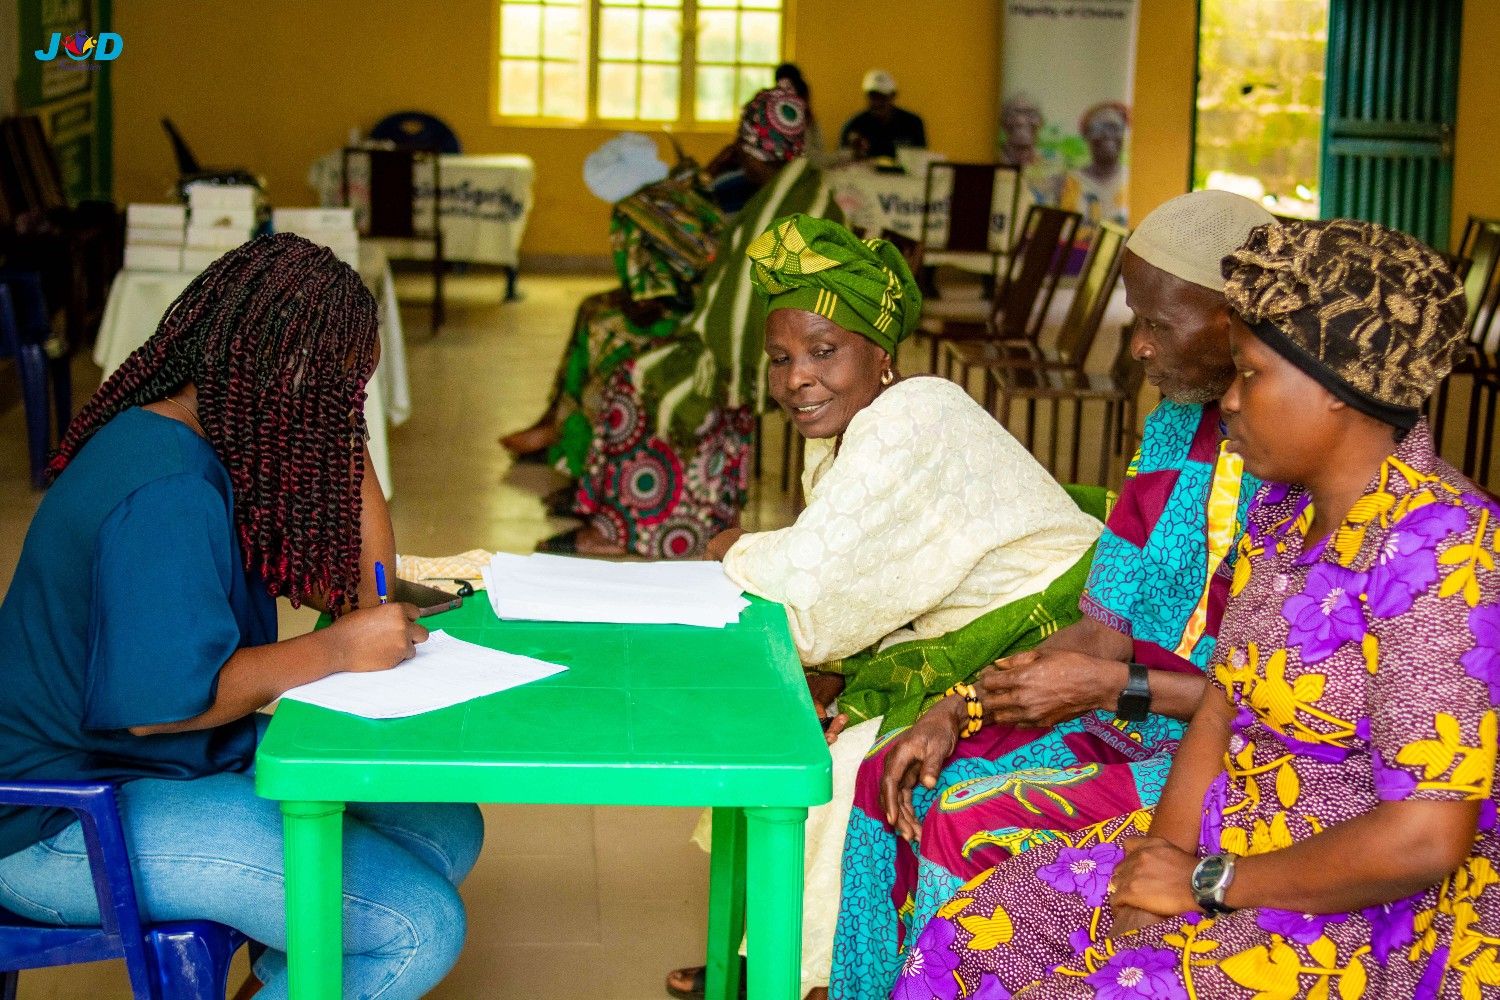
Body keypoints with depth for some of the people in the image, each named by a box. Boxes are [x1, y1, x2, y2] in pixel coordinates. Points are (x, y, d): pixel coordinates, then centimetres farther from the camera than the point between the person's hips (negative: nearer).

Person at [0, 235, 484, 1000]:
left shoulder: (219, 443, 7)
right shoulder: (166, 492, -24)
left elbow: (357, 587, 9)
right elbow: (161, 700, -28)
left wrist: (342, 434, 0)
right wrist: (334, 652, -20)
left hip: (187, 762, 11)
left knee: (447, 828, 6)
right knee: (420, 925, -21)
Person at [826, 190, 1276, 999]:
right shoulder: (1177, 427, 8)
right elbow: (1108, 626, 7)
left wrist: (1112, 686, -20)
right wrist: (957, 710, -3)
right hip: (1133, 724, 8)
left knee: (971, 825, -22)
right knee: (895, 781, -5)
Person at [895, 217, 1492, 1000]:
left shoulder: (1438, 553, -23)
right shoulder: (1284, 510, 6)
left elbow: (1426, 839, -26)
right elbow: (1222, 707, 8)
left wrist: (1209, 883, -16)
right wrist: (1166, 856, -10)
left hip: (1361, 912, -8)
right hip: (1232, 840, 8)